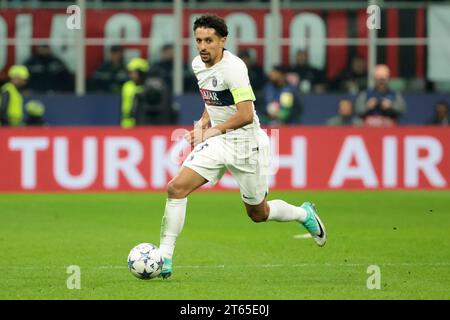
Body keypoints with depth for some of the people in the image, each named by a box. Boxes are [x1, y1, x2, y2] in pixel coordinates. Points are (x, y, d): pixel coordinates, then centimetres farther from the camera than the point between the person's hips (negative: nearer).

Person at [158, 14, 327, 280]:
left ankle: (305, 214, 41)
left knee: (258, 213, 10)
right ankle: (164, 259, -12)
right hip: (216, 143, 6)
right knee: (176, 188, -14)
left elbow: (246, 115, -28)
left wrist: (215, 130, -21)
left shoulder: (233, 68, -23)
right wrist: (204, 122, 8)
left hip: (246, 143, -6)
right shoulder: (198, 65, 3)